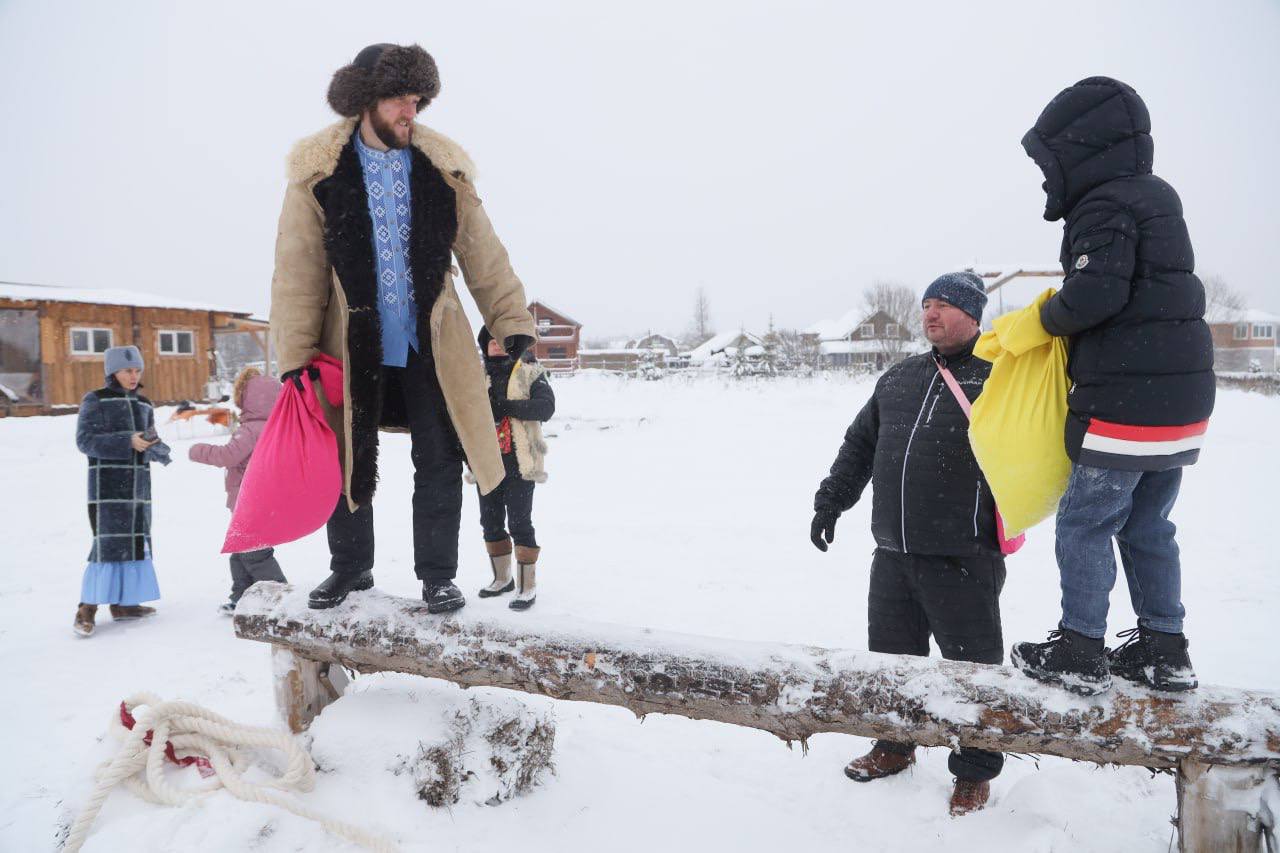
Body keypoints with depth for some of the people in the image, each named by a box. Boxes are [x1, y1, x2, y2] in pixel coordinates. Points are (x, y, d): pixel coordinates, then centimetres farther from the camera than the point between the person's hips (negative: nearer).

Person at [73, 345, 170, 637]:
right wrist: (127, 443, -21)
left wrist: (158, 450, -8)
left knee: (137, 540, 8)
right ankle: (87, 608, -5)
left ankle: (122, 602, 17)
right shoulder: (95, 400, -1)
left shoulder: (144, 404, 15)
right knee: (109, 543, -12)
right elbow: (85, 440, -10)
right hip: (107, 483, -6)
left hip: (139, 483, 6)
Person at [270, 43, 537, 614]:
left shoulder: (444, 169, 1)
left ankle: (437, 577, 16)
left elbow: (483, 257, 4)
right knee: (349, 461, 10)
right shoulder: (320, 171, -4)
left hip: (432, 343, 1)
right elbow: (297, 272, -4)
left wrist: (512, 322, -1)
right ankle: (350, 568, 30)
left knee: (440, 461, 1)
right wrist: (295, 355, -7)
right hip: (353, 346, 0)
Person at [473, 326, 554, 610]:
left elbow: (546, 406, -15)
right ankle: (502, 578, 31)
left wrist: (507, 407, -25)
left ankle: (526, 586, 4)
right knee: (491, 522, 14)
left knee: (519, 523, -6)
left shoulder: (529, 372, -2)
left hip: (519, 462, -6)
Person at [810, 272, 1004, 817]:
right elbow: (859, 443, 21)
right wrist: (830, 501, 18)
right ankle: (895, 745, 38)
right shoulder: (899, 378, 16)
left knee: (972, 664, 6)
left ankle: (975, 771, 24)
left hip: (962, 557, -6)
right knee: (890, 650, 17)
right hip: (893, 553, 6)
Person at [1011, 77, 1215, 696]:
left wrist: (1050, 317, -6)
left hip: (1126, 402, -10)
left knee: (1084, 524, 0)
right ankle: (1163, 651, 23)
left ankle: (1079, 652, 6)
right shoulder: (1154, 199, 19)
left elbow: (1098, 291, -25)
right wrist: (1064, 321, 10)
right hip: (1180, 402, 10)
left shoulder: (1105, 207, -12)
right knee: (1146, 528, 17)